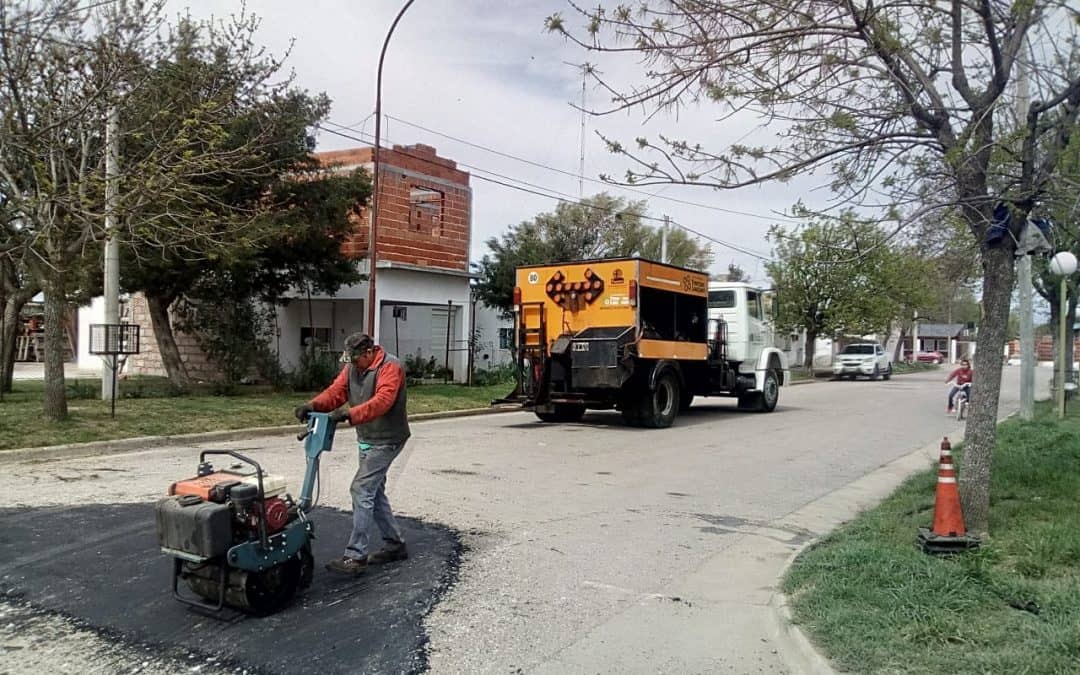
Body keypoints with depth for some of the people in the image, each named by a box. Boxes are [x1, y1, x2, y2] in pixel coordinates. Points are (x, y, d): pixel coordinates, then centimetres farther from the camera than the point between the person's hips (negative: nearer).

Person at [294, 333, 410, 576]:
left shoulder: (390, 367, -20)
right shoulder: (352, 368, 6)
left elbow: (382, 401, -34)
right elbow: (336, 391, -3)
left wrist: (350, 414, -45)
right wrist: (313, 405, -21)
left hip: (386, 441, -9)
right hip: (367, 440, 9)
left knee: (361, 490, -14)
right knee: (374, 492, 15)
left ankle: (355, 556, -10)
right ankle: (395, 544, 28)